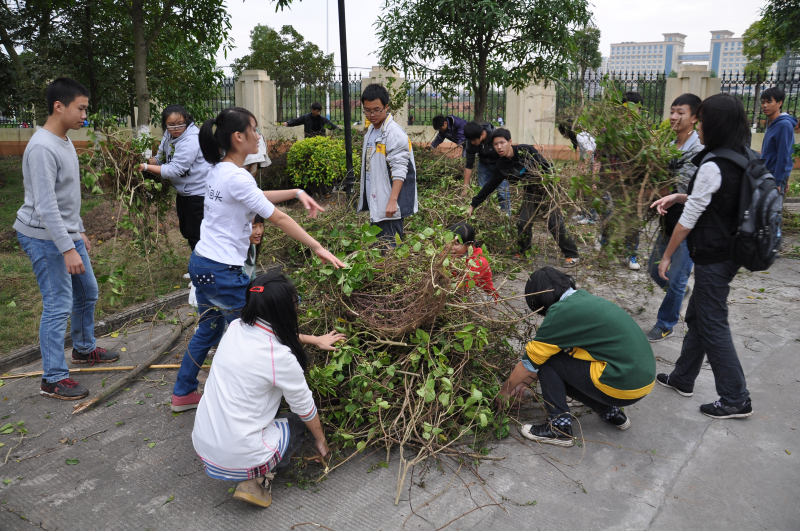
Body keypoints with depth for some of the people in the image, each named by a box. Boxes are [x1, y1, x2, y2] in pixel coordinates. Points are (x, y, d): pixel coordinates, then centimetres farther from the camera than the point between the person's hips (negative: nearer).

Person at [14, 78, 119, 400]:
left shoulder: (65, 141, 10)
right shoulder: (42, 148, -22)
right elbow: (45, 206, -26)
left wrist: (79, 231, 22)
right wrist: (68, 249, -27)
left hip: (67, 233, 10)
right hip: (45, 238, -10)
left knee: (87, 293, 19)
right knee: (58, 306, -6)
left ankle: (84, 349, 39)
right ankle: (53, 379, 6)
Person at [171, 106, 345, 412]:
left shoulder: (218, 171, 7)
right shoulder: (236, 177, -21)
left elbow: (259, 196, 18)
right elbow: (278, 219, -18)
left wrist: (297, 193, 7)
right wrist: (317, 248, -12)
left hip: (200, 264, 10)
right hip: (222, 273, -10)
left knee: (208, 330, 24)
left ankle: (183, 393, 38)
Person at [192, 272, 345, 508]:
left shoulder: (235, 328, -4)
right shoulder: (281, 358, -22)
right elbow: (306, 409, -5)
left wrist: (315, 339, 26)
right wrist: (321, 441, 14)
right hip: (237, 458, -6)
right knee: (298, 424, 20)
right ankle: (258, 480, 1)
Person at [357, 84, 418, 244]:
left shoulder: (394, 133, -15)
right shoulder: (371, 130, 13)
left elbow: (399, 171, -20)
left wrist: (392, 201, -25)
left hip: (389, 206, -9)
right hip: (375, 203, 9)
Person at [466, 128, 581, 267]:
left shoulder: (526, 150, -19)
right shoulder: (502, 166, -5)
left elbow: (546, 167, -13)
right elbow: (490, 186, 4)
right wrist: (473, 205, 7)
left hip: (548, 188, -4)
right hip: (532, 193, 5)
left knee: (555, 223, -11)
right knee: (523, 223, -5)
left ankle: (572, 255, 3)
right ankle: (523, 252, 20)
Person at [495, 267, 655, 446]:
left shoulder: (562, 311, -14)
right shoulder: (583, 298, 11)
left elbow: (530, 361, -4)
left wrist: (505, 391, 10)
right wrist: (526, 381, 24)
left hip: (623, 387, -9)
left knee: (547, 359, -1)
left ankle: (559, 427, 2)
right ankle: (611, 412, 20)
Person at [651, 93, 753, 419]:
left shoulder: (712, 166, -21)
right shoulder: (742, 160, 7)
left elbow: (689, 219, -16)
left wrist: (667, 256, -6)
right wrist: (679, 196, 8)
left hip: (713, 257, -9)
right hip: (730, 249, 9)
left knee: (712, 325, 1)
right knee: (696, 317, 19)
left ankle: (736, 399, 11)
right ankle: (682, 379, 32)